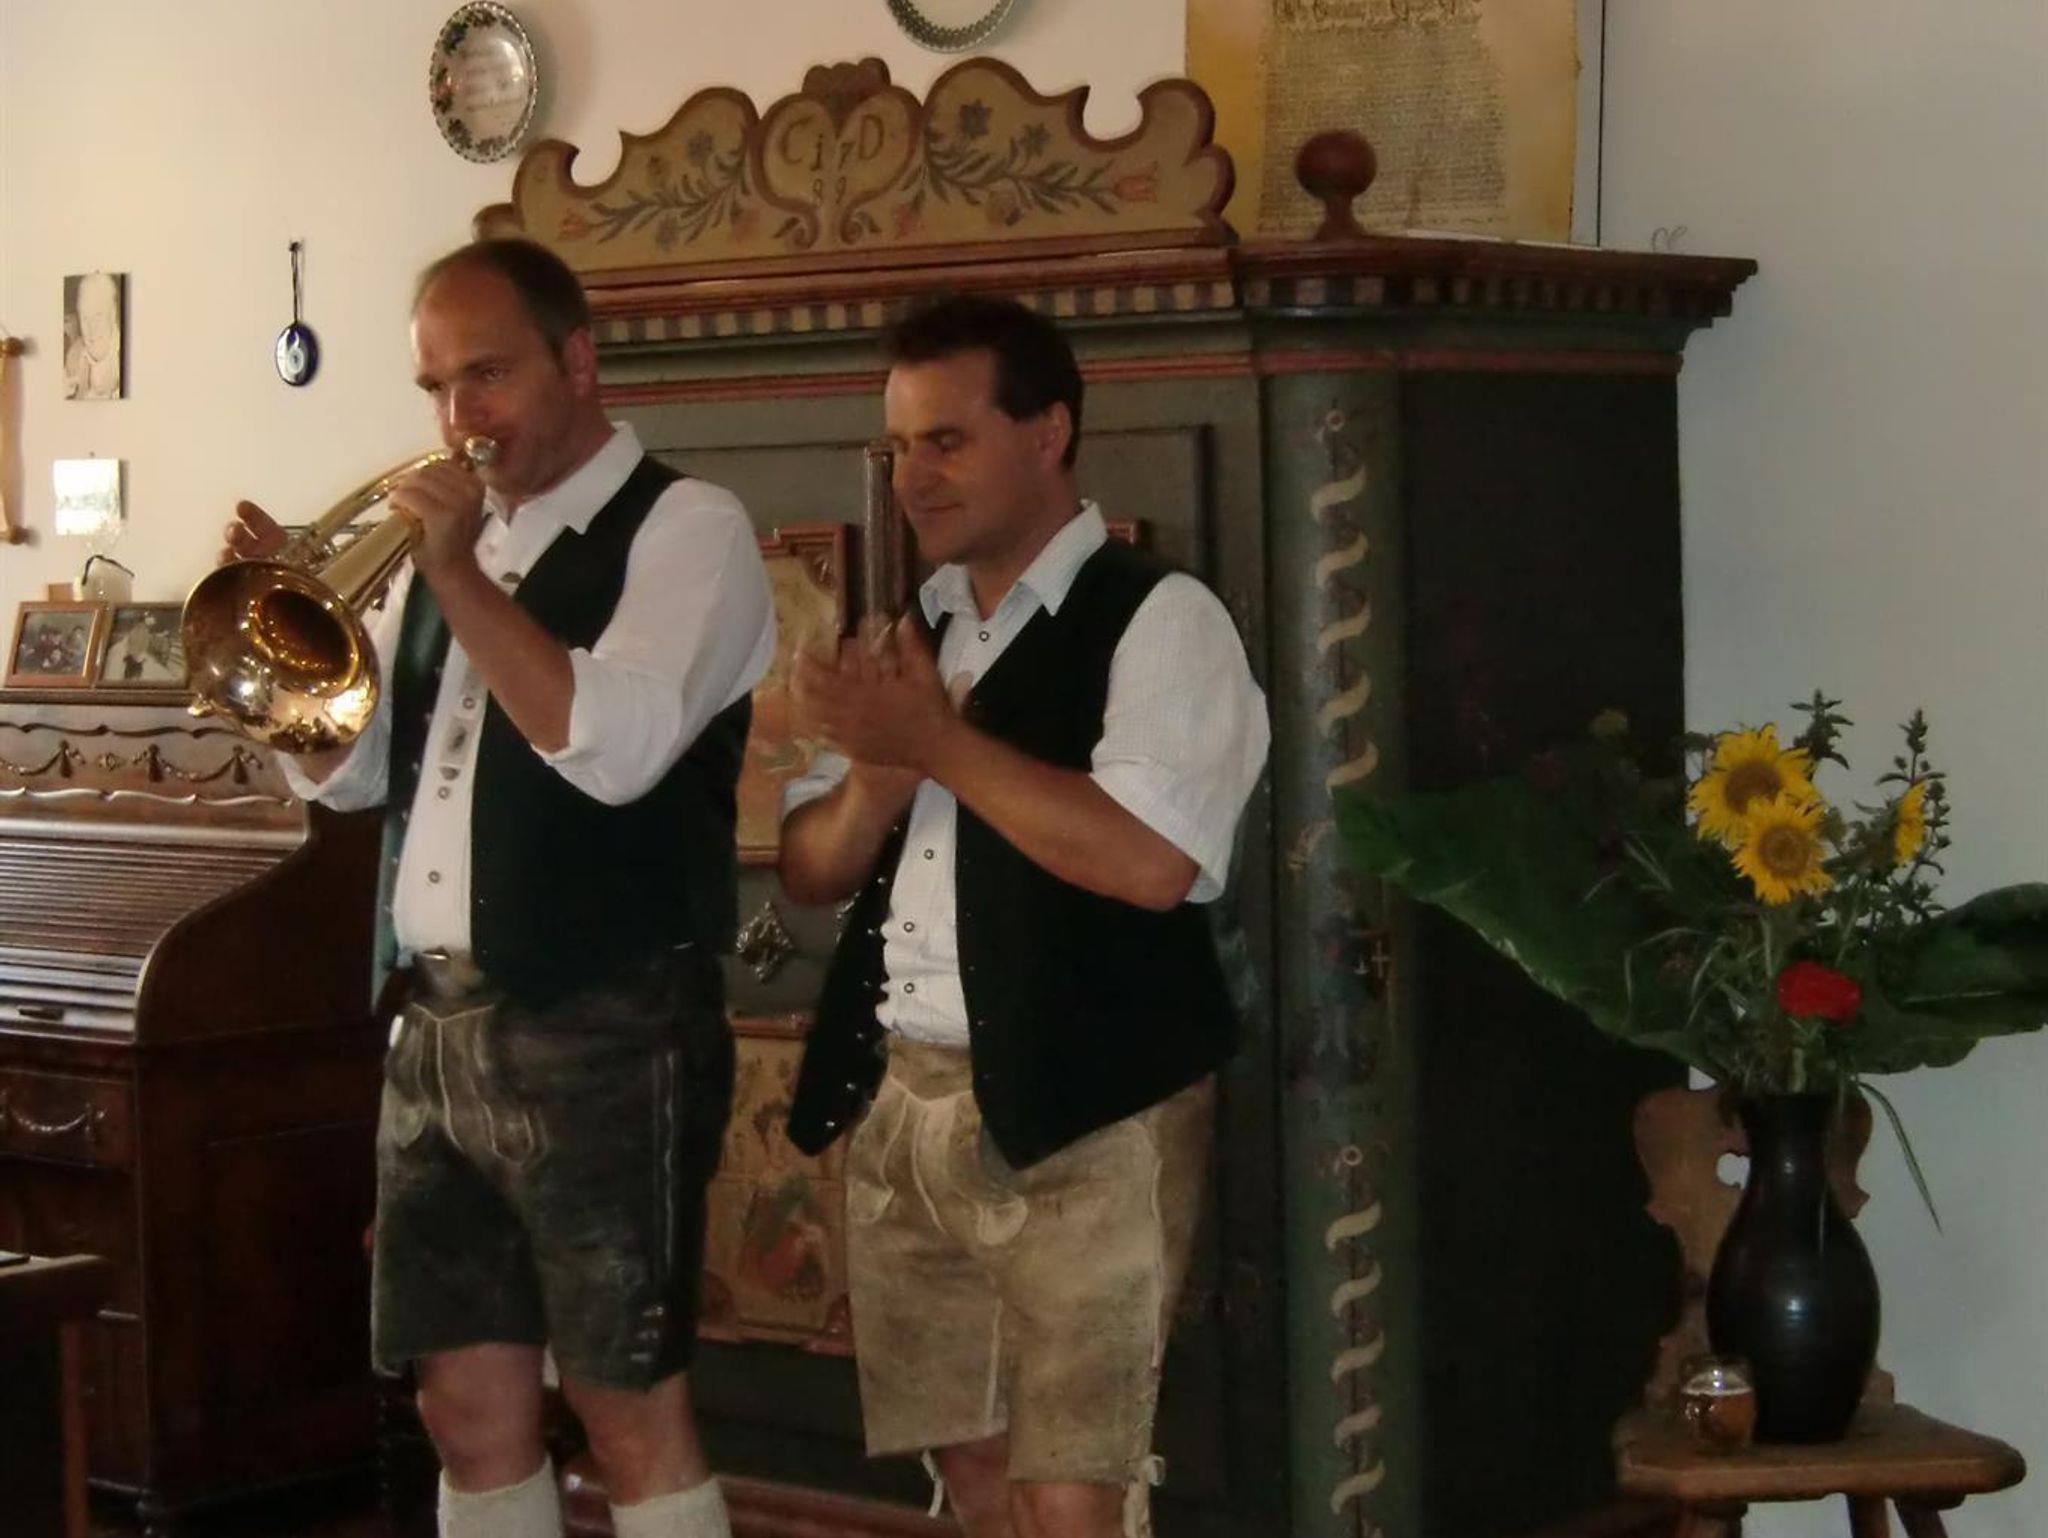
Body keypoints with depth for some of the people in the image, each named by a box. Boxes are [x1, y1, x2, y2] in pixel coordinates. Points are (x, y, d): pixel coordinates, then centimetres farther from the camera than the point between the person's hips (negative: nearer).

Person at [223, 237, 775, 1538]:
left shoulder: (688, 527, -6)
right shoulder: (457, 540, 15)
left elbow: (612, 747, -21)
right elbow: (347, 771, 16)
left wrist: (460, 576, -17)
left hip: (602, 1037, -7)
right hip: (440, 1027, 7)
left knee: (632, 1416, -1)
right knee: (471, 1415, 10)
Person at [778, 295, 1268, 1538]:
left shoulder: (1158, 618, -8)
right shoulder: (917, 631, 15)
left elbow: (1148, 859, -23)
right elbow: (813, 868, 14)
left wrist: (939, 742, -15)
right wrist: (877, 774, -8)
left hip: (1085, 1118, -7)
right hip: (901, 1108, 7)